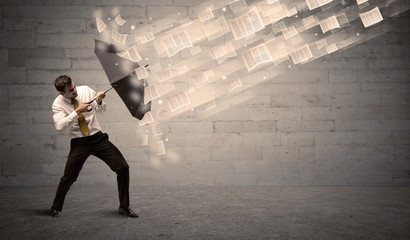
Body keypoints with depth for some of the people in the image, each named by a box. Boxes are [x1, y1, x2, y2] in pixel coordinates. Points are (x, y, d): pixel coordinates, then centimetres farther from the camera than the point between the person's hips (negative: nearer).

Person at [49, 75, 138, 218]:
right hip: (79, 142, -2)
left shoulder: (85, 90, -1)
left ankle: (124, 207, 6)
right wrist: (77, 111, -27)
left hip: (98, 138, 2)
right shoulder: (58, 104, -7)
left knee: (123, 167, -7)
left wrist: (99, 101, -12)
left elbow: (101, 110, 10)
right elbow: (59, 126, -22)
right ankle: (56, 208, 25)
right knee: (68, 178, -6)